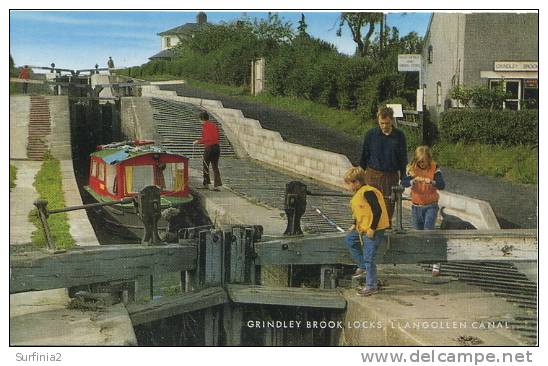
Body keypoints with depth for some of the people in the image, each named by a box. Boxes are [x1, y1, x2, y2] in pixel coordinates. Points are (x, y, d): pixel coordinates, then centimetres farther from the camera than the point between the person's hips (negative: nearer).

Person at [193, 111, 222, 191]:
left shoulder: (205, 126, -10)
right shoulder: (214, 125, 12)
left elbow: (206, 138, -18)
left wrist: (198, 141, -5)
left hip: (209, 147, -6)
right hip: (217, 146, 6)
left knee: (205, 166, 10)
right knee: (215, 167, 7)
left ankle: (206, 184, 16)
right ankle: (217, 185, -1)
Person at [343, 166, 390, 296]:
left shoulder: (368, 192, -20)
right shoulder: (359, 193, 12)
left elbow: (377, 210, -23)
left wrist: (372, 229, -22)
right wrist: (355, 225, 18)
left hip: (373, 230, -11)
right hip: (362, 229, 11)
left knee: (368, 258, -8)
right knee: (349, 239, 20)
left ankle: (371, 286, 0)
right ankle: (363, 267, 23)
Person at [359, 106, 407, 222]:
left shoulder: (399, 136, 1)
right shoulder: (370, 134, -1)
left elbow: (403, 159, 8)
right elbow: (364, 156, 7)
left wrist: (403, 178, 6)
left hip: (391, 176, 1)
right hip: (372, 175, -1)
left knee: (389, 205, 3)